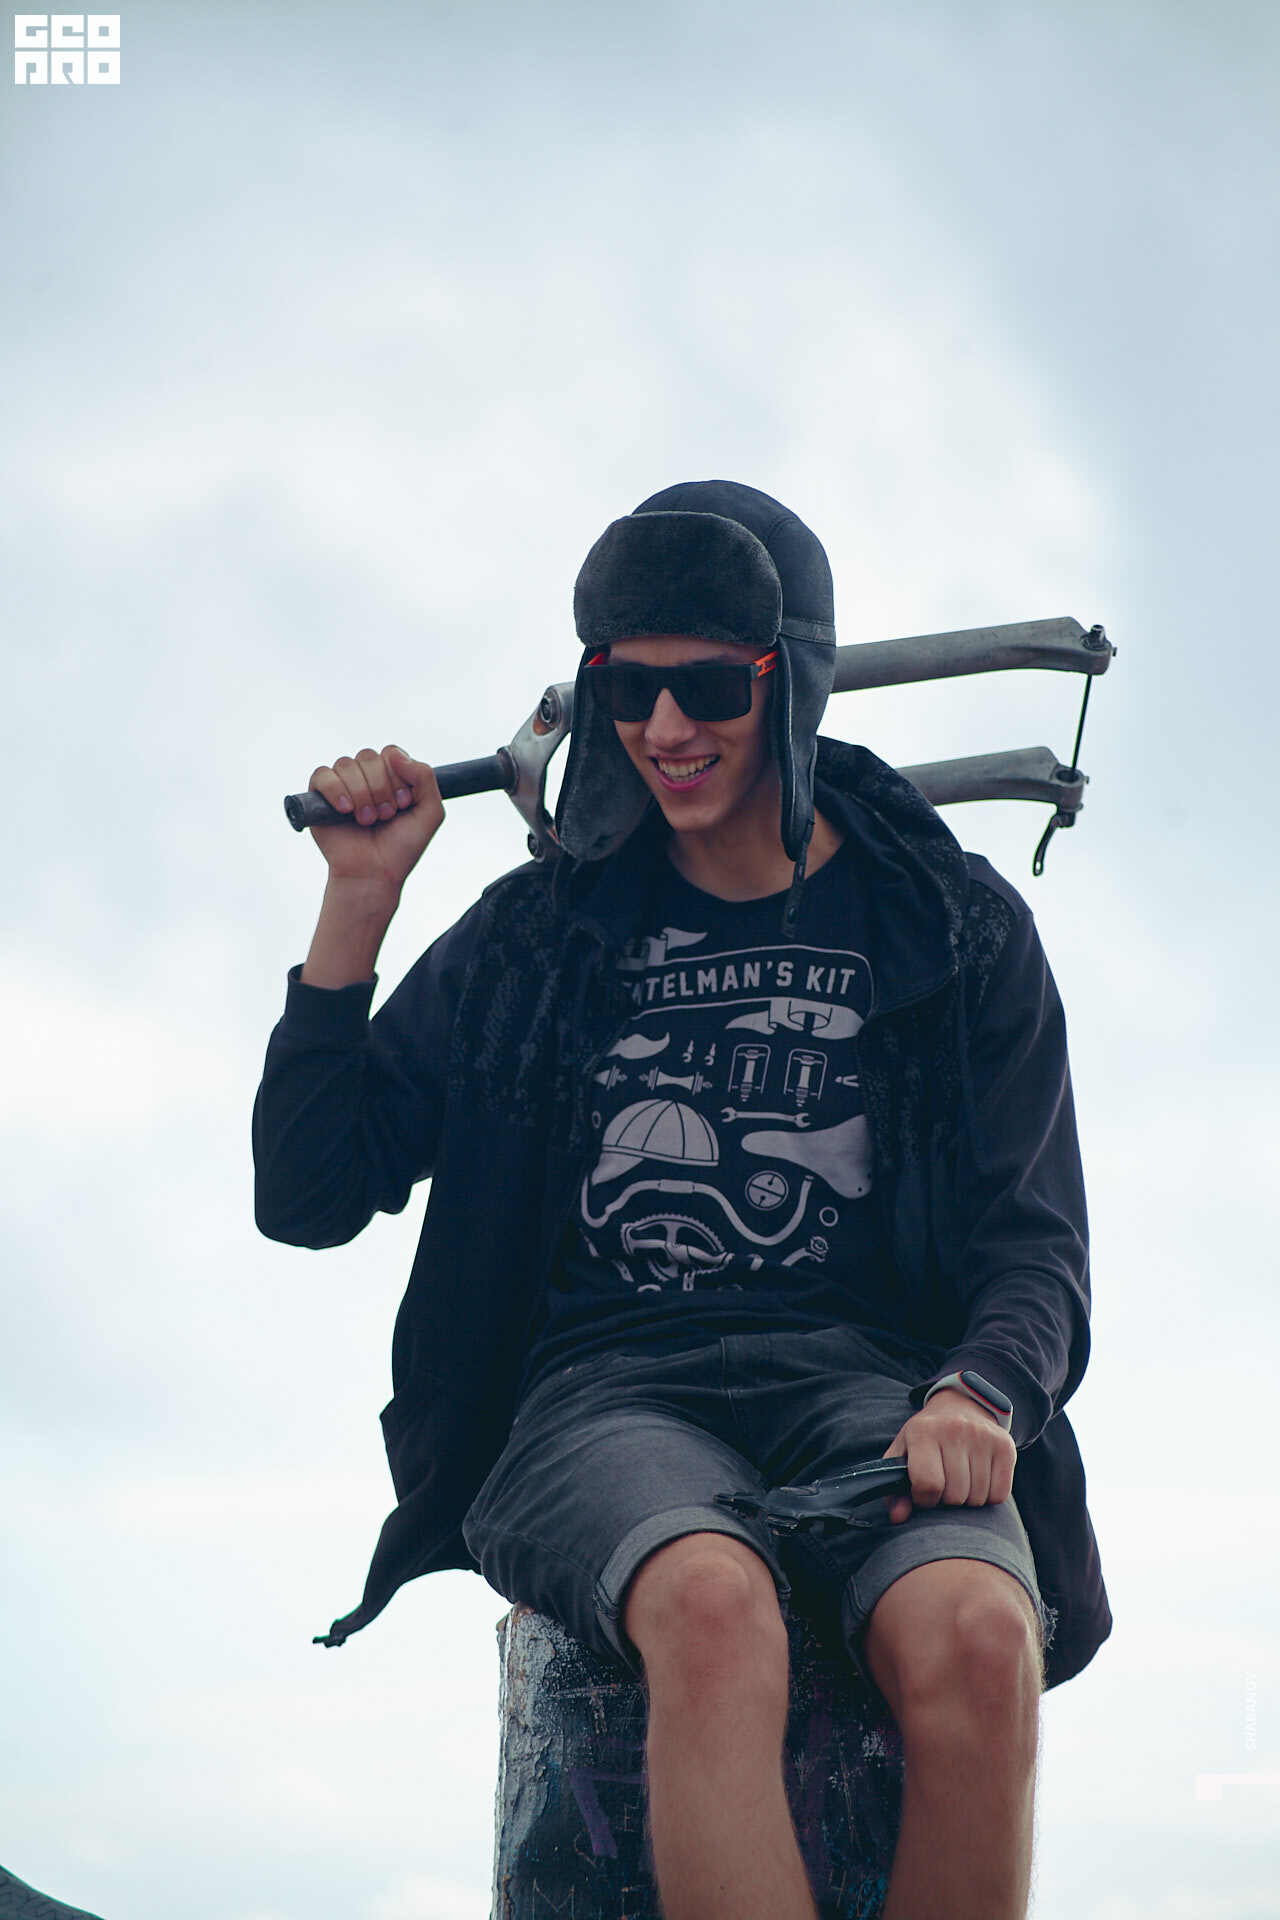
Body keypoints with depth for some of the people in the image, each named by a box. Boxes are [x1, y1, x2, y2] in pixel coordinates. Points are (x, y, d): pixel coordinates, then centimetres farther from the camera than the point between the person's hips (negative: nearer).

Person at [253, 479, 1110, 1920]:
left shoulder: (957, 933, 15)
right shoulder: (538, 935, 17)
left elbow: (1033, 1242, 10)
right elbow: (310, 1196, 14)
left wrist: (981, 1395, -13)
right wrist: (360, 897, 6)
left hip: (864, 1370, 0)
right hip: (610, 1387, 0)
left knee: (976, 1637, -37)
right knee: (713, 1604, -39)